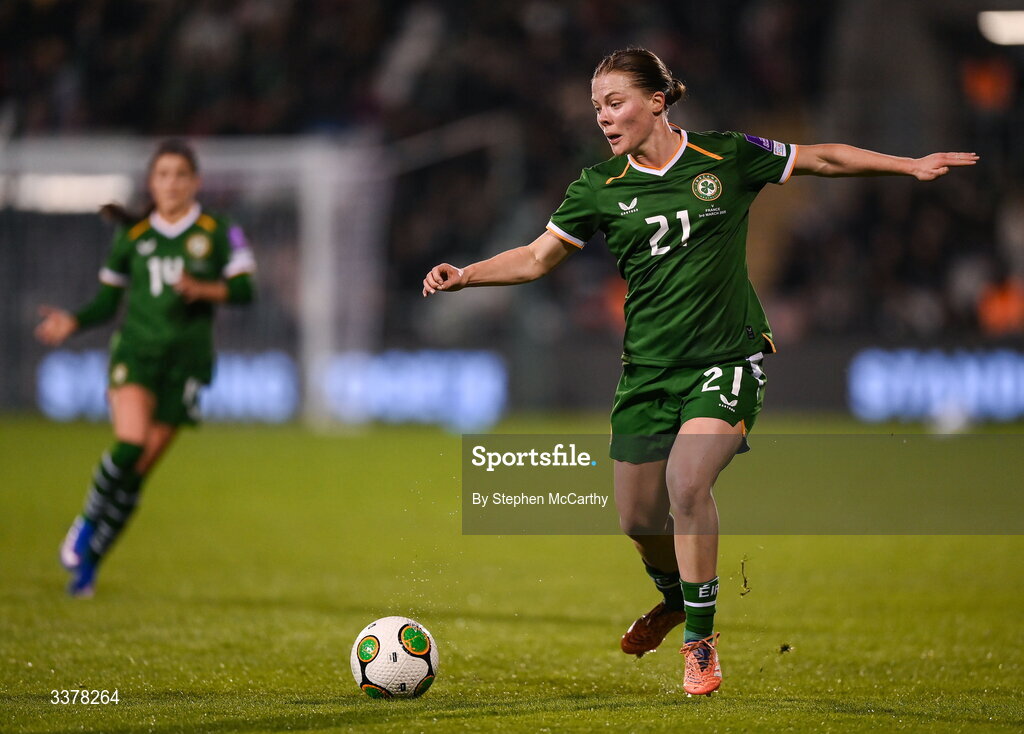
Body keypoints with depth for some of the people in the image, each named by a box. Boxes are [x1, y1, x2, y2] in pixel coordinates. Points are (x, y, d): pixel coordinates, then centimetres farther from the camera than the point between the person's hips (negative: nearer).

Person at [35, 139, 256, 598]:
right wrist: (73, 322, -3)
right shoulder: (131, 236, 7)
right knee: (130, 443, -25)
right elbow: (108, 300, 13)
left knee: (140, 469, -1)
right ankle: (87, 523, -2)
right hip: (135, 350, 0)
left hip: (186, 357, 0)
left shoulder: (218, 233, 3)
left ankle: (89, 561, 10)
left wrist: (203, 289, -18)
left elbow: (243, 289, -1)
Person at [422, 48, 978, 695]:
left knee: (686, 483, -24)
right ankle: (674, 598, 40)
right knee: (638, 516, 5)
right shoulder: (601, 187, 0)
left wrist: (911, 166, 5)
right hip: (649, 368, 3)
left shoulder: (728, 158, -4)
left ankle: (701, 640, -9)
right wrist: (464, 276, -9)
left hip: (727, 358, -3)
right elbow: (538, 257, 6)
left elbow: (822, 159, 8)